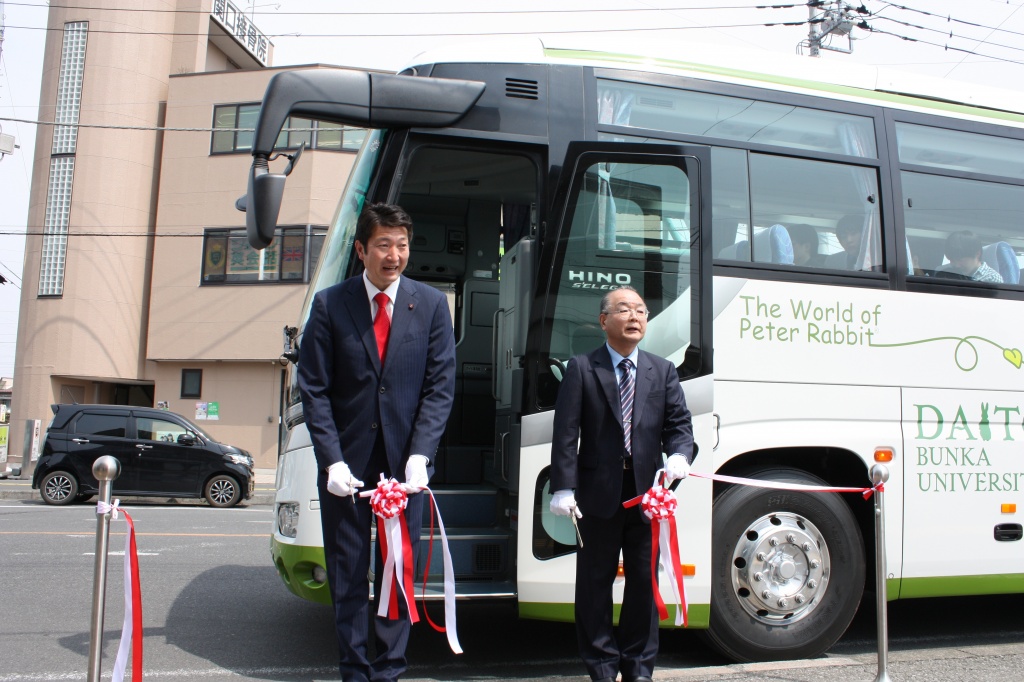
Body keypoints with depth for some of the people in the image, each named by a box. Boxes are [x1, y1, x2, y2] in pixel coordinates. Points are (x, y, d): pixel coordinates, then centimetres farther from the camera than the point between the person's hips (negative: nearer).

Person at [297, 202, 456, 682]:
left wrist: (419, 457, -11)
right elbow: (313, 389, -2)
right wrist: (332, 461, -12)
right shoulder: (329, 304, 0)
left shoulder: (431, 304, 3)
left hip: (404, 463, 1)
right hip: (346, 464, 0)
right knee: (347, 576, 9)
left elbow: (440, 387, -1)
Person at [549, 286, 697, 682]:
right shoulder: (581, 369, 0)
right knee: (595, 582, 8)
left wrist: (680, 455, -18)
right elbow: (566, 433, -5)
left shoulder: (663, 371, 10)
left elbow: (679, 425, 4)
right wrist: (563, 488, -12)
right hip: (598, 493, -2)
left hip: (647, 491, 3)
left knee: (644, 581, 10)